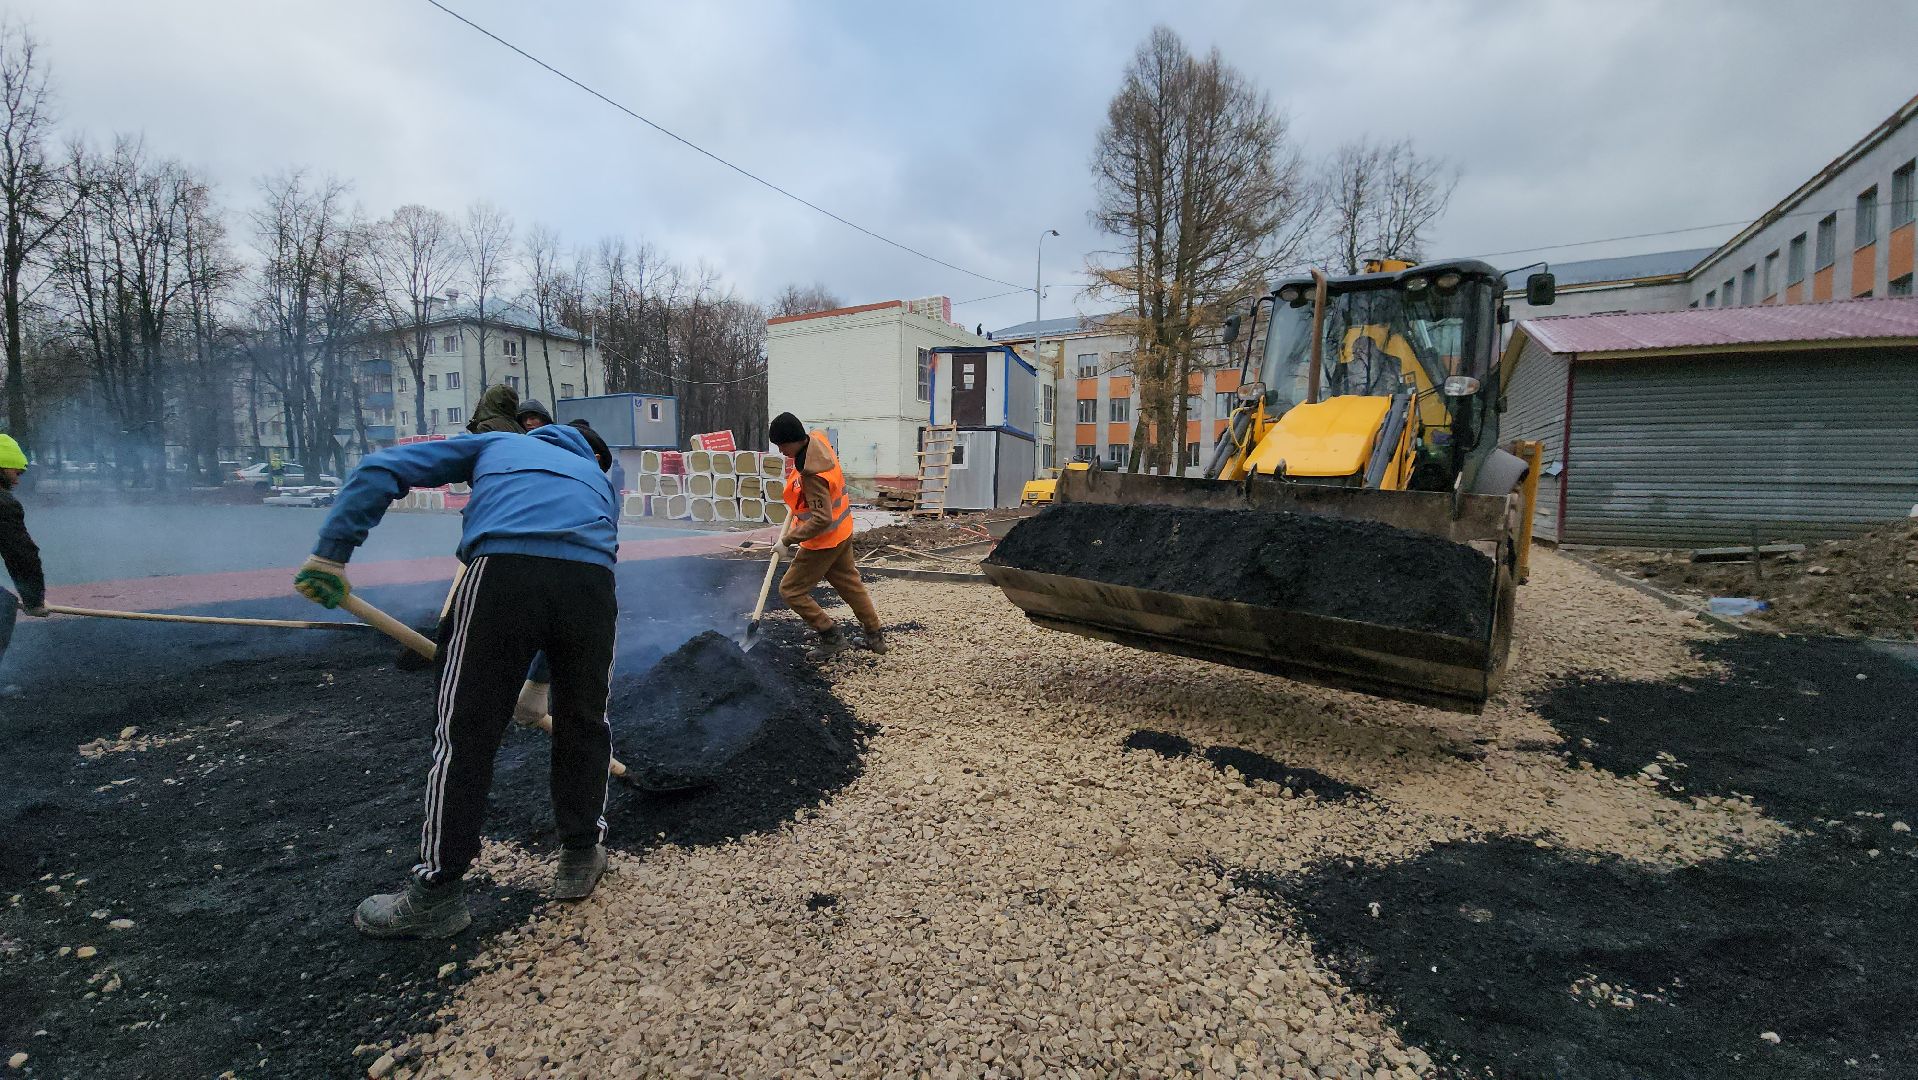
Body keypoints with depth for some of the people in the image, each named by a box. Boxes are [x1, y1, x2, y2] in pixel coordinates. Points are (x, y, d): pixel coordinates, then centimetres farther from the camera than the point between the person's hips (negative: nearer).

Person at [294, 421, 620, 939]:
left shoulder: (493, 443, 34)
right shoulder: (597, 478, 38)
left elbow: (381, 469, 20)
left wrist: (331, 553, 16)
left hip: (502, 567, -2)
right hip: (592, 579, 3)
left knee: (464, 735, 10)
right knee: (584, 722, 20)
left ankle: (436, 891, 22)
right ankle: (582, 857, 33)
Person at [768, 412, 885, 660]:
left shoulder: (812, 474, -31)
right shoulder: (817, 439, -5)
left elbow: (822, 520, -32)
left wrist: (787, 540, -24)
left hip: (824, 541, -10)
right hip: (842, 531, 10)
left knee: (791, 590, 3)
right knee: (849, 582, 22)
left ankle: (832, 638, 8)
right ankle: (875, 636, 33)